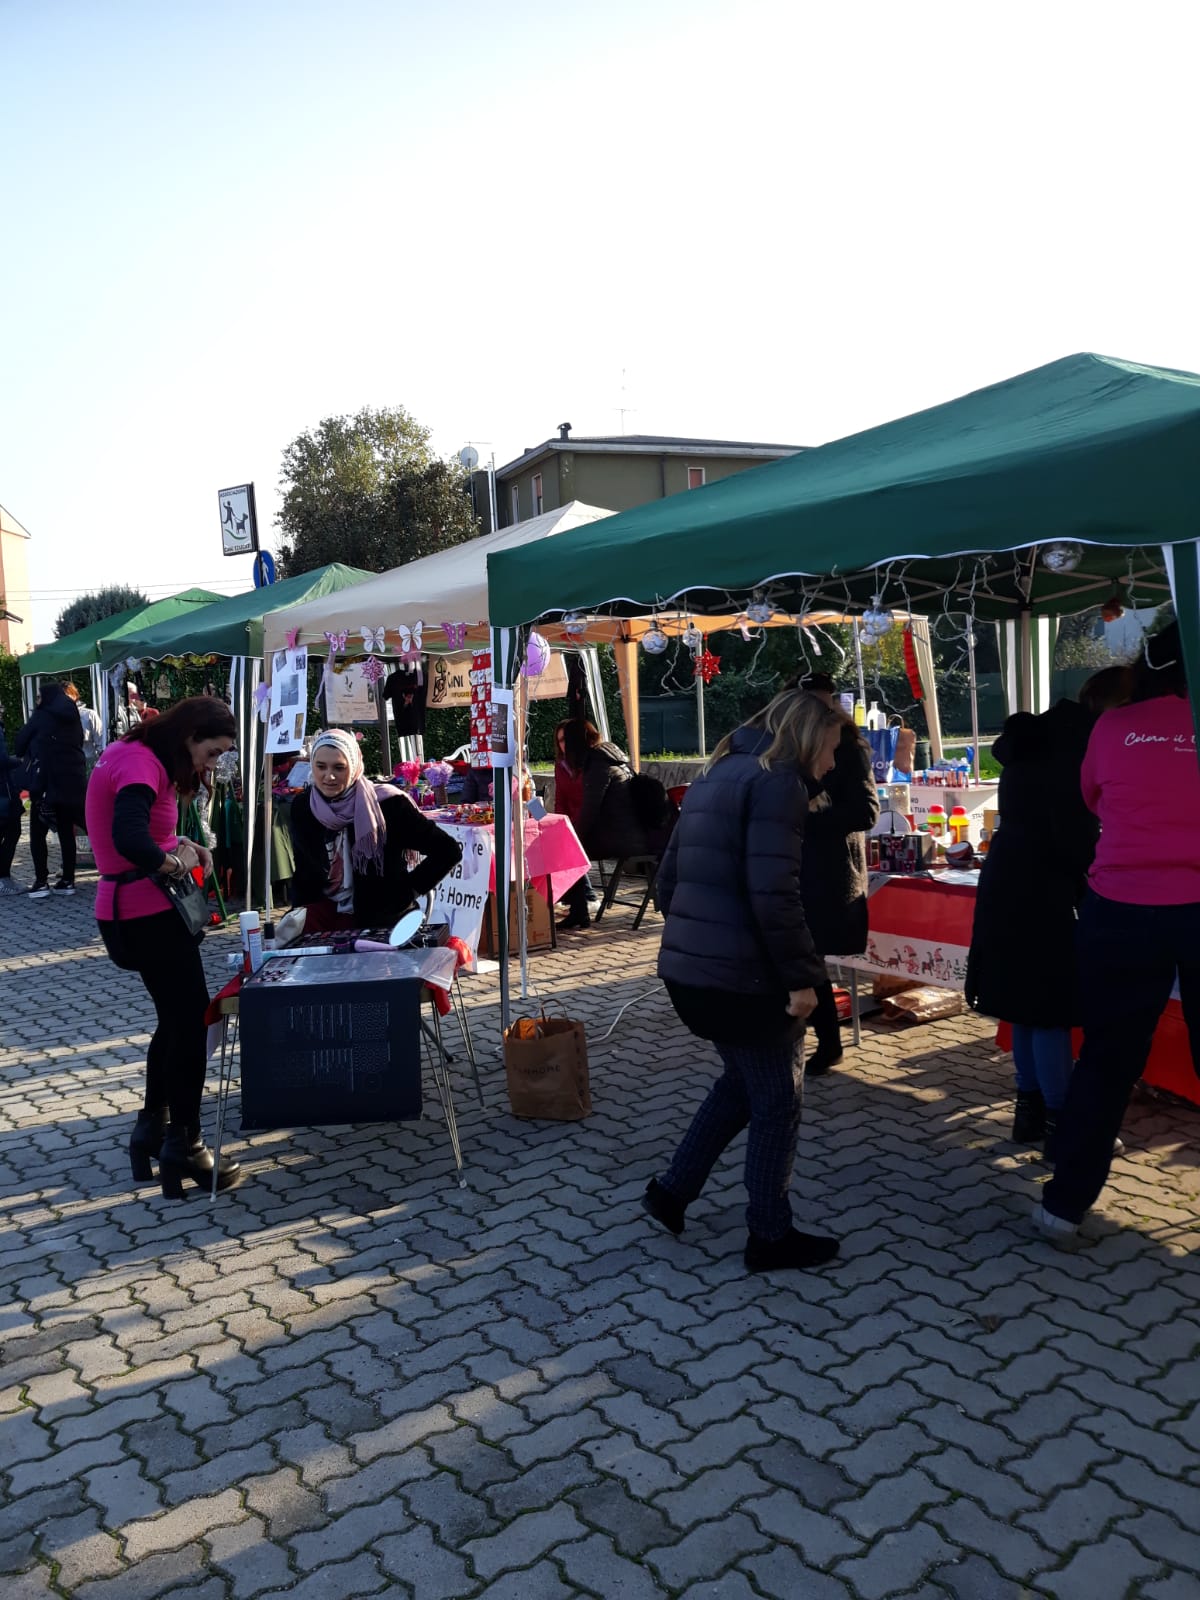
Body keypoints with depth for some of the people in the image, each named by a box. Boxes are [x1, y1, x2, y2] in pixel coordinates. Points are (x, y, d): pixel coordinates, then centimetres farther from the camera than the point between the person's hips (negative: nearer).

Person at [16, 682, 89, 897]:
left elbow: (20, 743, 4)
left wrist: (28, 758, 22)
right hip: (72, 781, 5)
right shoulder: (73, 718, 13)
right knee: (66, 832, 8)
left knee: (37, 833, 1)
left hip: (46, 783, -5)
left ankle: (41, 882, -5)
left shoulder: (42, 716, -3)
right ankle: (68, 880, 7)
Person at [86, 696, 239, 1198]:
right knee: (193, 1024, 0)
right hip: (146, 915, -10)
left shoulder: (138, 756, 11)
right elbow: (130, 841, -36)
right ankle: (183, 1147, 9)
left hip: (138, 912, 10)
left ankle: (151, 1128, 30)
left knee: (176, 1019, 20)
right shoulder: (141, 763, -21)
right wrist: (174, 863, -19)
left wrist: (182, 845, 0)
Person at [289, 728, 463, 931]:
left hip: (381, 918, -4)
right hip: (325, 911, 4)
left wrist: (408, 890, -7)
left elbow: (449, 851, -11)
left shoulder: (387, 804, -14)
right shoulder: (301, 807, 1)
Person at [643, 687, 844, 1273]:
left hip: (688, 969, 9)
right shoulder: (776, 781, -13)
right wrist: (803, 976, -16)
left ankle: (673, 1190, 29)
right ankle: (771, 1237, 20)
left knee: (743, 1081, 25)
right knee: (777, 1102, 8)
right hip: (742, 976, -9)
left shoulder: (716, 776, 15)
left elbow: (669, 878, 17)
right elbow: (775, 896, -23)